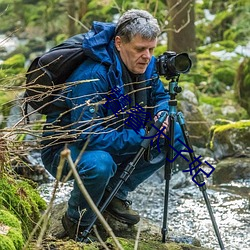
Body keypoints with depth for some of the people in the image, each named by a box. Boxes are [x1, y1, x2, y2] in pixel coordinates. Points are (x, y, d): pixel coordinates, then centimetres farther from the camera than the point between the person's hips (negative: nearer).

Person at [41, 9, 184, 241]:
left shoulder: (146, 65, -8)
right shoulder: (92, 76, -32)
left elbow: (161, 96, 10)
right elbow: (89, 136, -36)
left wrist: (161, 114, -15)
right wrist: (142, 138, -34)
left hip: (113, 141, 8)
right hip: (64, 147, -8)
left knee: (175, 134, -5)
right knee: (99, 163, -41)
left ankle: (115, 193, 6)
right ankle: (76, 222, -9)